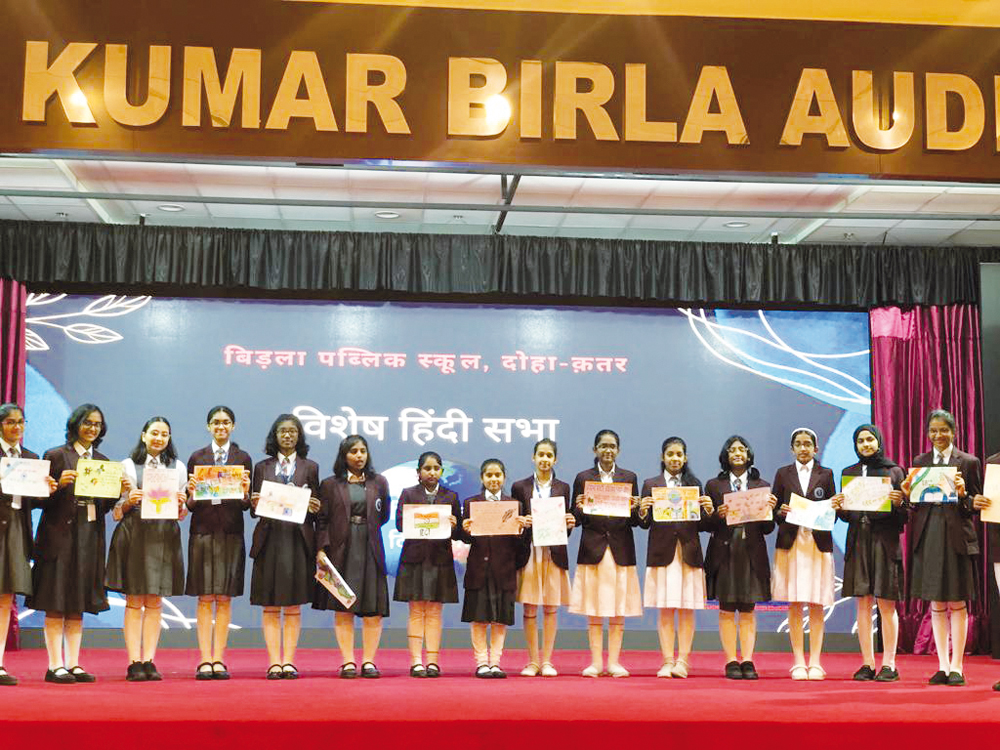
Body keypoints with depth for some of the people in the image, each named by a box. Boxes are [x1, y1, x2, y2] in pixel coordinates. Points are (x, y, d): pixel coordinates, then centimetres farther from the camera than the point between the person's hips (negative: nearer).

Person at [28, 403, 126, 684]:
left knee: (78, 604, 8)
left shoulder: (103, 461, 14)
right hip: (59, 535, -5)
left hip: (90, 536, 5)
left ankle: (73, 664, 11)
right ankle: (55, 666, 1)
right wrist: (60, 484, -21)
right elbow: (41, 500, -5)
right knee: (55, 604, -3)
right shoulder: (56, 456, -2)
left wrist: (119, 490, -3)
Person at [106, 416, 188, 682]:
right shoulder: (128, 465, 8)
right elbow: (116, 512, 6)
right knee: (134, 602, -2)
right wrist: (128, 502, -14)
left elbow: (182, 513, 14)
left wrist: (180, 504, -7)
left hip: (164, 537, 2)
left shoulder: (178, 468, 14)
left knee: (155, 602, 2)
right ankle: (134, 663, 0)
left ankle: (149, 661, 5)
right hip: (133, 535, -2)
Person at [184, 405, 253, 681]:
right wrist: (192, 493, -15)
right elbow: (190, 503, 5)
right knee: (205, 598, -1)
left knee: (225, 598, 2)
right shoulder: (197, 458, 7)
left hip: (231, 533, 0)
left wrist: (245, 492, -15)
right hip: (203, 531, 0)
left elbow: (247, 504, 5)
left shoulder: (243, 459, 7)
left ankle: (219, 660, 6)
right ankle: (205, 660, 2)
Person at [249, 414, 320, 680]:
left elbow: (315, 509, 10)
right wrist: (254, 504, -10)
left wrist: (314, 508, -12)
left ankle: (289, 661, 5)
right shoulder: (262, 468, 12)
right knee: (270, 606, 1)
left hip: (298, 540, 0)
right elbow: (254, 510, 11)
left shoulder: (310, 468, 11)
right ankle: (274, 662, 5)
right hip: (269, 539, 1)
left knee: (294, 606, 2)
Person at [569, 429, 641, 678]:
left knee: (619, 610, 2)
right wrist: (580, 508, -16)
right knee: (593, 610, 1)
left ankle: (614, 662, 8)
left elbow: (635, 521, 8)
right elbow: (576, 519, 5)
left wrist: (633, 509, -13)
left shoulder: (629, 477, 10)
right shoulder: (583, 478, 7)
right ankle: (596, 662, 7)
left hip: (621, 550, 1)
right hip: (593, 550, -1)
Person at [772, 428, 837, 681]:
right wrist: (781, 512, -12)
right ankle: (799, 662, 5)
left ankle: (815, 662, 3)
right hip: (791, 543, 0)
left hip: (818, 544, 0)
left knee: (816, 605, -1)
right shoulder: (783, 474, 11)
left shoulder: (825, 475, 11)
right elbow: (773, 510, 8)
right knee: (794, 605, 0)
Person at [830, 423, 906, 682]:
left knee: (886, 604, -3)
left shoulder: (894, 471, 4)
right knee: (863, 604, 3)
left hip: (885, 541, -3)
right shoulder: (849, 473, 13)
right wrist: (838, 507, -7)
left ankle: (889, 664, 2)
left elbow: (904, 515, 1)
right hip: (858, 541, 3)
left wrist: (899, 502, -20)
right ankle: (868, 663, 7)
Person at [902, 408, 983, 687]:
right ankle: (942, 666, 13)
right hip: (928, 537, 3)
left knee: (957, 604, 0)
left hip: (957, 538, -3)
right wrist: (908, 495, -8)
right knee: (937, 605, 7)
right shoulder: (920, 462, 11)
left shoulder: (969, 462, 2)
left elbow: (977, 504, 2)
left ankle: (956, 667, 6)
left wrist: (963, 495, -18)